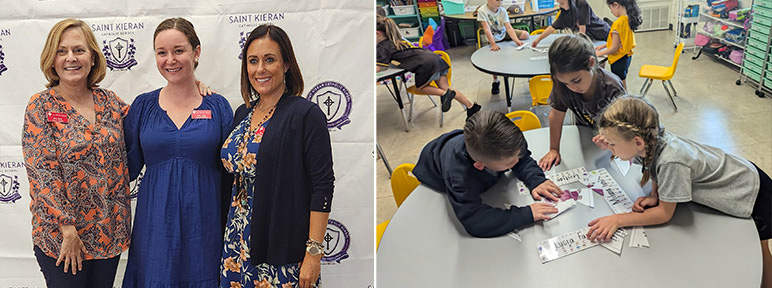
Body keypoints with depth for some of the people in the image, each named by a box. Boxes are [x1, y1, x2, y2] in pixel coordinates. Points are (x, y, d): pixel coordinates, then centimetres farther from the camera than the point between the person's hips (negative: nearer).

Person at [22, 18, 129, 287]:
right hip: (60, 236, -4)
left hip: (110, 232, 4)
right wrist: (67, 229, -17)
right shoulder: (40, 107, -8)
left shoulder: (110, 102, 3)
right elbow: (42, 172, -13)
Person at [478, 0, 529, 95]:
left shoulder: (502, 10, -15)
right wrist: (493, 44, -40)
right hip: (494, 39, -3)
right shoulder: (482, 11, -24)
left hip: (505, 34, 3)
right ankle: (495, 81, 5)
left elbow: (509, 28, -21)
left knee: (525, 35, -12)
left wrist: (516, 40, -37)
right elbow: (487, 29, -30)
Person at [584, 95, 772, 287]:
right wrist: (654, 196, -19)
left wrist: (617, 220, -31)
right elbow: (657, 174, 0)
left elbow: (665, 213, -29)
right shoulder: (651, 140, -23)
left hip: (750, 190, -6)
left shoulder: (671, 162, -43)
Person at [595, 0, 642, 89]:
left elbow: (614, 48, -20)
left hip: (619, 59, -8)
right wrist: (603, 46, 15)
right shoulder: (628, 19, 0)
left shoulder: (618, 23, -25)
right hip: (627, 56, 8)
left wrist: (599, 53, -6)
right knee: (623, 83, 23)